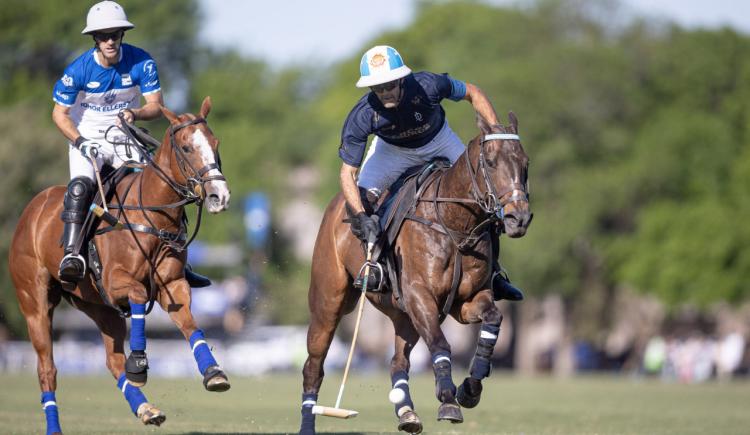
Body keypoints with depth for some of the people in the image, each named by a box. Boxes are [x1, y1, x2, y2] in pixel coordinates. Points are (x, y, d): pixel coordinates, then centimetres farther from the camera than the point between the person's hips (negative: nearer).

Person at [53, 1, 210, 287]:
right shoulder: (79, 70, -19)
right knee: (81, 185, -30)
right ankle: (72, 254, -31)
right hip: (86, 139, -3)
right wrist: (80, 141, -25)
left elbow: (156, 106, -12)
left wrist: (135, 114, -34)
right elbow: (60, 114, -10)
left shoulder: (141, 63, -15)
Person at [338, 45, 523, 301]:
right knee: (361, 199, -19)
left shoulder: (428, 85, -36)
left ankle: (492, 273, 6)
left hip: (438, 142, 0)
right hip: (393, 149, 0)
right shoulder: (362, 116, -35)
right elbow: (347, 173, -29)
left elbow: (472, 94, -16)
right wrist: (360, 216, -42)